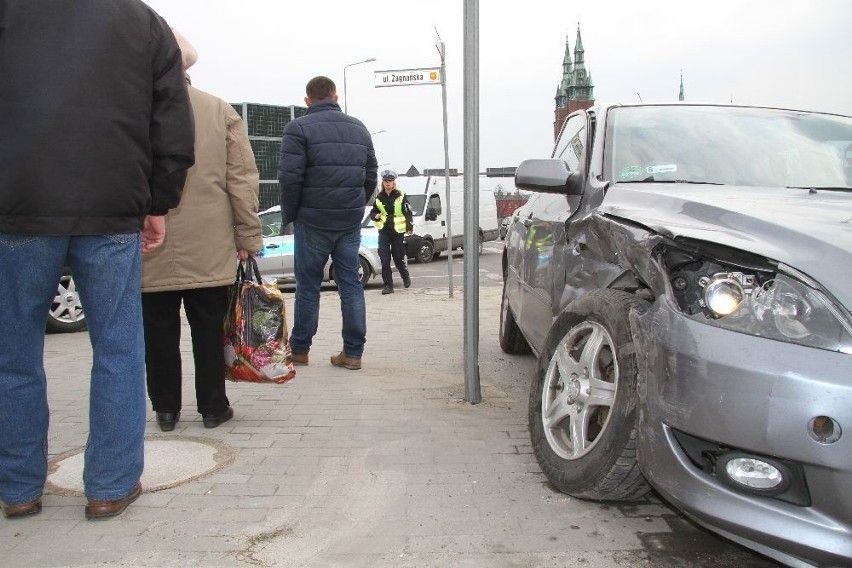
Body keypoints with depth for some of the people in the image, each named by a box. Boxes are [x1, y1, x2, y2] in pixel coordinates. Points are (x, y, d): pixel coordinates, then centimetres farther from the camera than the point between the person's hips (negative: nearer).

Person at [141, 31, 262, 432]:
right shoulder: (220, 111, 0)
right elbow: (242, 179, -2)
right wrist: (248, 237, 2)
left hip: (149, 249, -1)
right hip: (209, 249, 1)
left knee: (159, 331, 10)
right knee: (209, 328, 10)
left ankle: (166, 409, 19)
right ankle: (212, 407, 18)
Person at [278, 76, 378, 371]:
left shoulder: (299, 128, -6)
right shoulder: (359, 128, 12)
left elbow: (289, 178, -12)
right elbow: (371, 176, 13)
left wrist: (288, 215, 1)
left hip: (313, 222, -4)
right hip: (351, 223, 4)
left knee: (308, 287, 6)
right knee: (351, 285, 7)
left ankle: (299, 350, 17)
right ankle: (353, 352, 8)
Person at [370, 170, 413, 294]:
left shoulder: (401, 196, -2)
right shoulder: (379, 197, 8)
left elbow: (408, 213, -5)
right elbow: (373, 212, 19)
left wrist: (410, 227, -18)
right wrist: (376, 216, -5)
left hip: (397, 231, -2)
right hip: (383, 231, 2)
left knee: (398, 258, 6)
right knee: (384, 259, -7)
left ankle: (406, 277, 35)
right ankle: (388, 285, -1)